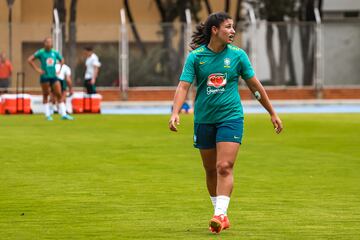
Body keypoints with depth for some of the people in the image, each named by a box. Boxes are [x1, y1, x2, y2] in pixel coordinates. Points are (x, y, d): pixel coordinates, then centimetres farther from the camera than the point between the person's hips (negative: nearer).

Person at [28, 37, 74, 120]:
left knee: (59, 95, -1)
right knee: (45, 95, 3)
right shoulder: (41, 52, -5)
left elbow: (62, 60, 24)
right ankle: (48, 115, 9)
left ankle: (63, 114, 1)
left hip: (54, 76, 4)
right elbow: (30, 60, -6)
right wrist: (37, 69, -10)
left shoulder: (55, 53, 7)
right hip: (45, 77, -4)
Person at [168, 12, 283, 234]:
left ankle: (220, 215, -19)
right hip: (204, 120, 1)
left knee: (224, 167, -15)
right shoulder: (196, 56, -4)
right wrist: (175, 113, -25)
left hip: (231, 117, -1)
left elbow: (255, 86, 8)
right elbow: (183, 86, -10)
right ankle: (222, 215, 23)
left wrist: (273, 113, 13)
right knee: (211, 171, 9)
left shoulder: (237, 55, -1)